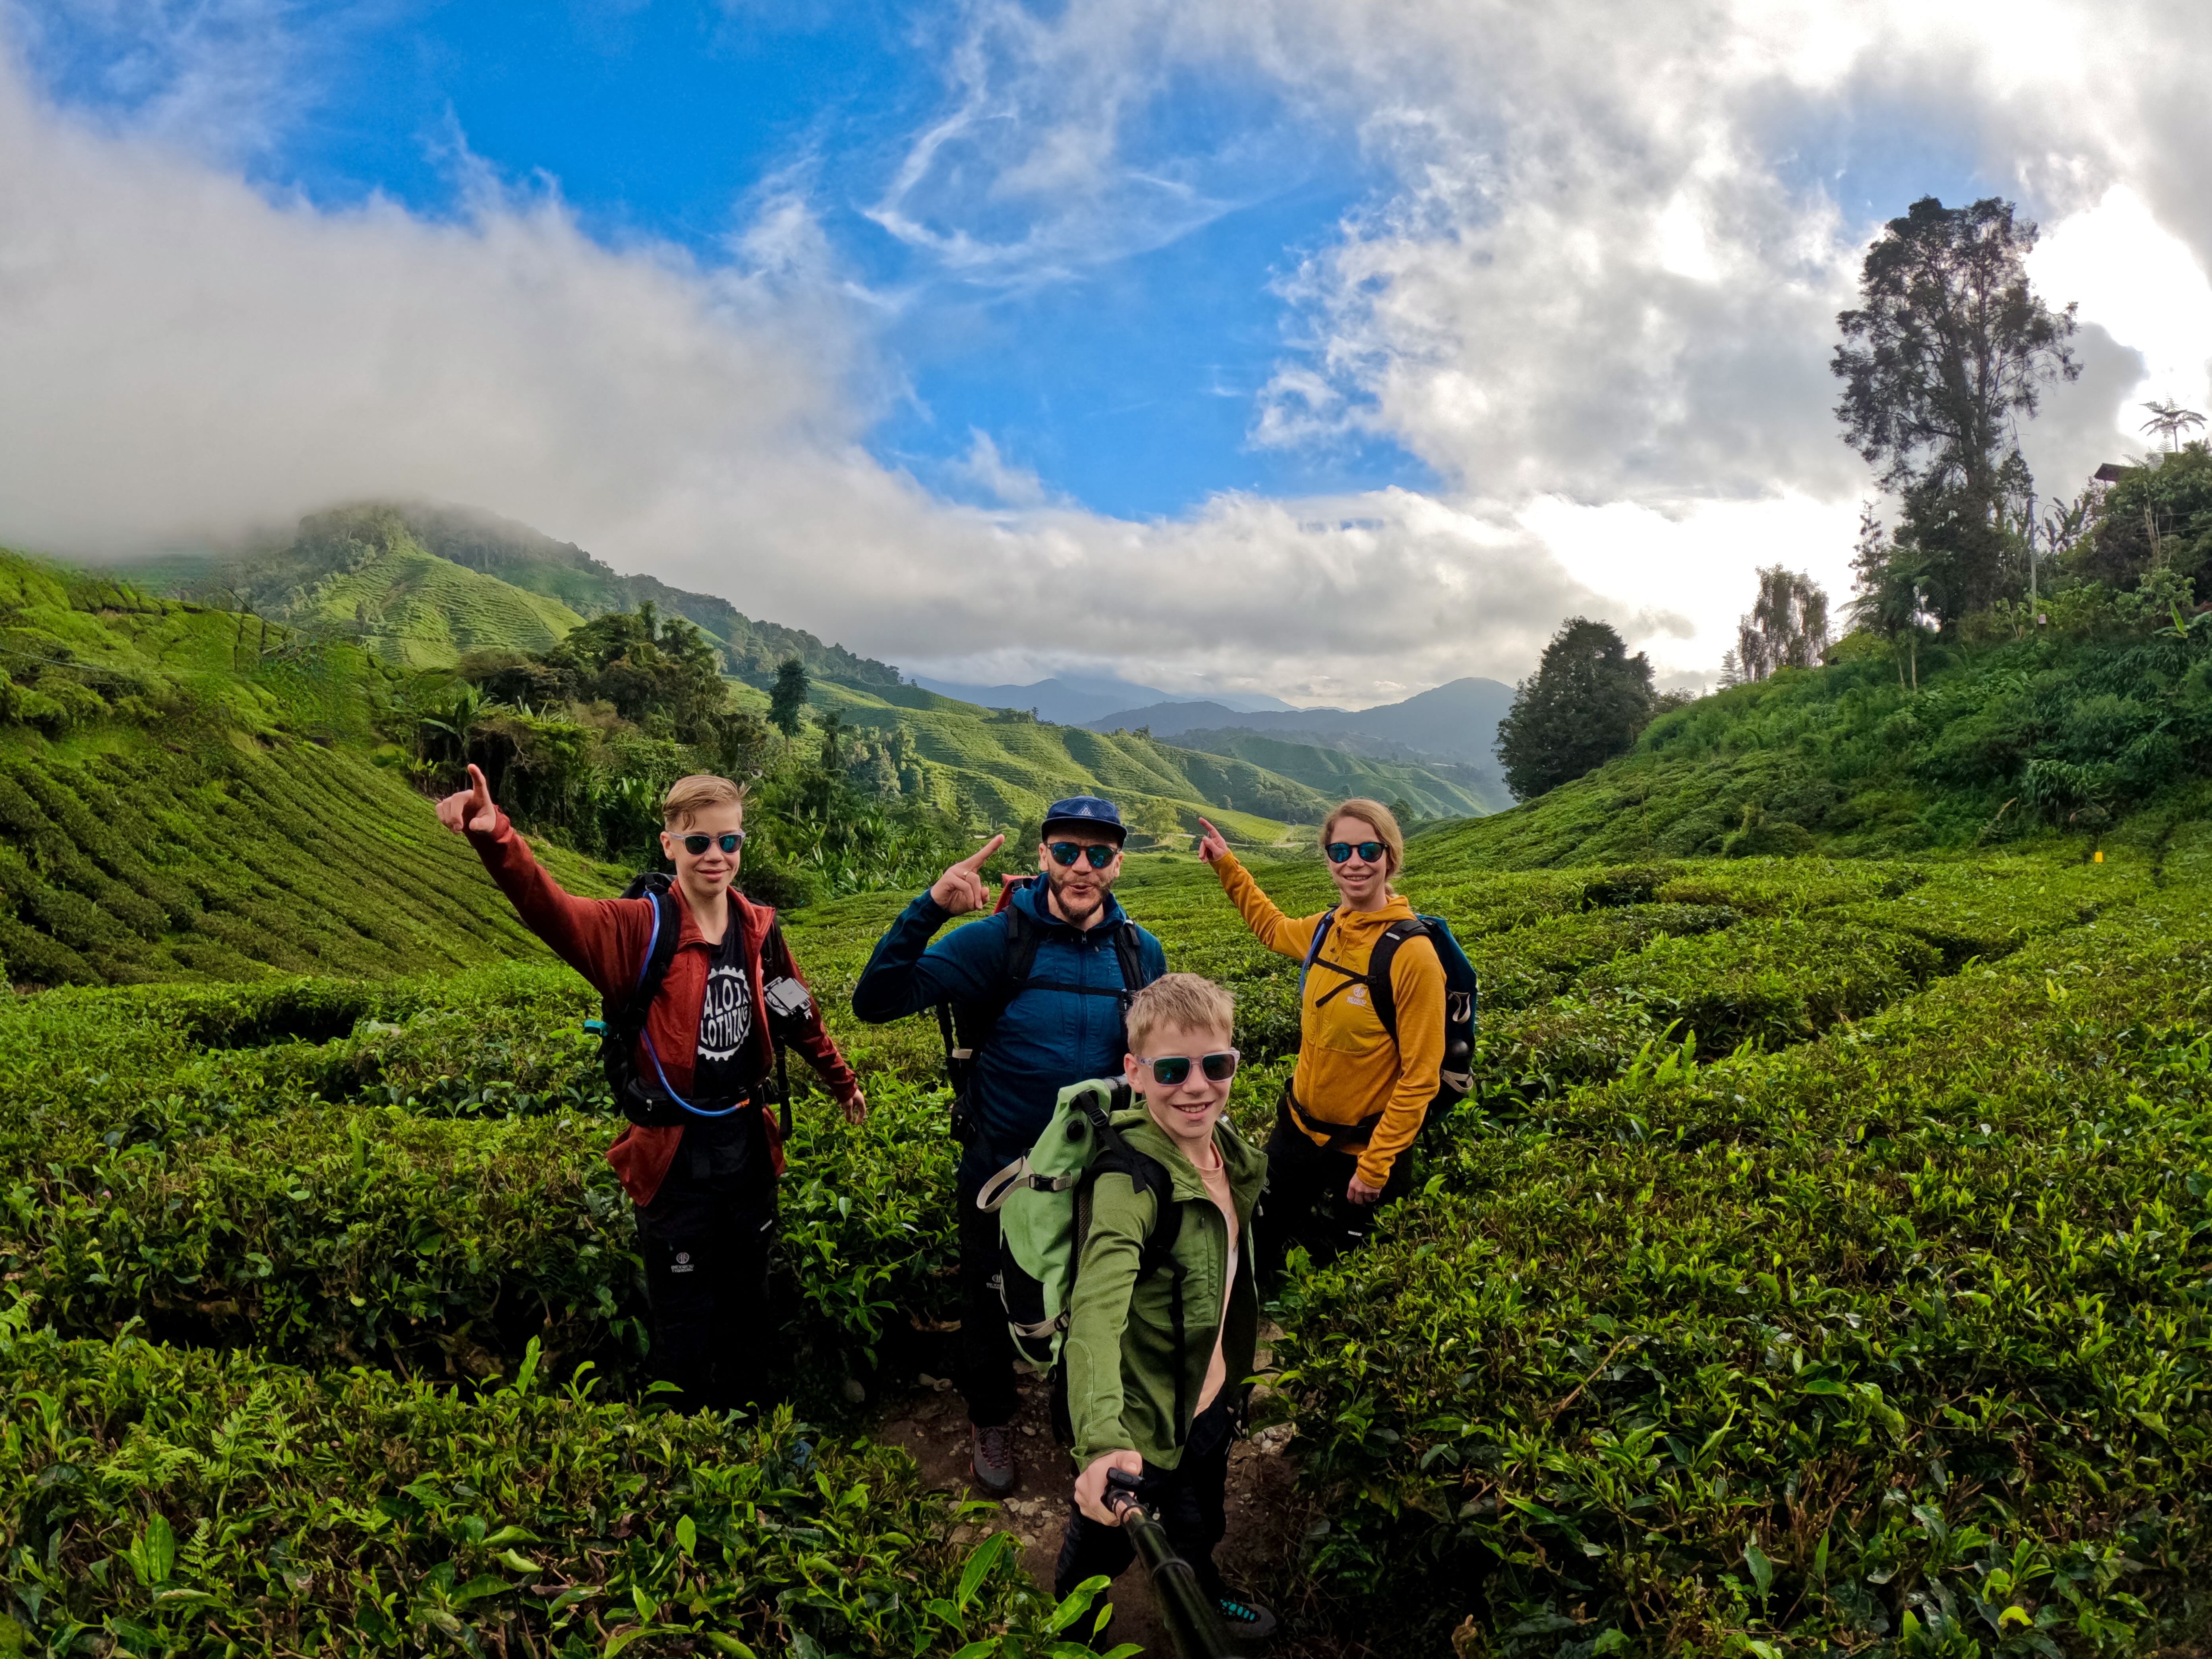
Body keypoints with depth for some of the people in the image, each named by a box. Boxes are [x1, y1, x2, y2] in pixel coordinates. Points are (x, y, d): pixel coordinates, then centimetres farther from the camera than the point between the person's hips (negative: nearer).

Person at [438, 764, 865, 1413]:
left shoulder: (759, 929, -1)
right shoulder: (641, 928, -15)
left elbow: (798, 1015, 15)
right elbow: (550, 909, -33)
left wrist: (843, 1081, 27)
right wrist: (494, 836, -52)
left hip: (747, 1152, 5)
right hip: (674, 1160, -5)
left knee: (747, 1312, 21)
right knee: (685, 1328, 8)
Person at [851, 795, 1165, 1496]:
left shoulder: (1142, 953, -6)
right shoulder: (999, 939, -18)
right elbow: (876, 1002, -27)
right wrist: (930, 908, -39)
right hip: (1001, 1170, -2)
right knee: (991, 1306, 17)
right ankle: (990, 1422, 45)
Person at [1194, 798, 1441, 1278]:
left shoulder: (1413, 954, -22)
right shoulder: (1327, 928, -3)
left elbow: (1420, 1076, -19)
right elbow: (1274, 928, 22)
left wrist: (1376, 1166, -19)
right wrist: (1227, 865, 18)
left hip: (1362, 1152, -6)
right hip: (1298, 1130, 6)